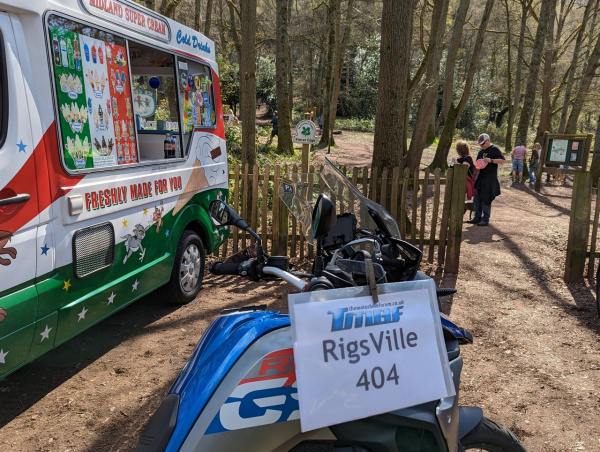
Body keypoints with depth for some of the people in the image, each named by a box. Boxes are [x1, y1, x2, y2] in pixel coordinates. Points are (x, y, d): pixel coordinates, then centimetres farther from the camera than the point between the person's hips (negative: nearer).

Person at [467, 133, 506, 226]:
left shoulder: (494, 149, -6)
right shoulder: (481, 151, 16)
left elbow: (503, 160, -12)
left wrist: (491, 160, -23)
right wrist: (476, 166, 4)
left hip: (490, 179, -8)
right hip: (480, 178, 8)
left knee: (486, 199, -5)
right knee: (477, 198, 8)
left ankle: (485, 219, 3)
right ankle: (477, 218, 16)